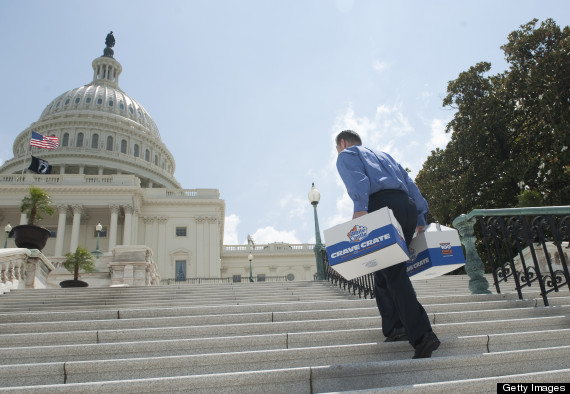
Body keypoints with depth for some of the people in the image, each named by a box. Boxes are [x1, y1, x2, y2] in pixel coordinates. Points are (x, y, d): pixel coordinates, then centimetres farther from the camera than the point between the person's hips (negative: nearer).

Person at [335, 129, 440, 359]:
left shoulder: (346, 155, 18)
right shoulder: (383, 155, 37)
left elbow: (357, 178, -6)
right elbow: (410, 184, 26)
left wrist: (359, 207, -21)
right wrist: (420, 218, 23)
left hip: (382, 204, -7)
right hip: (408, 205, 7)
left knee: (393, 274, -10)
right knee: (385, 272, 14)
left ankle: (422, 335, -18)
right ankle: (395, 327, 9)